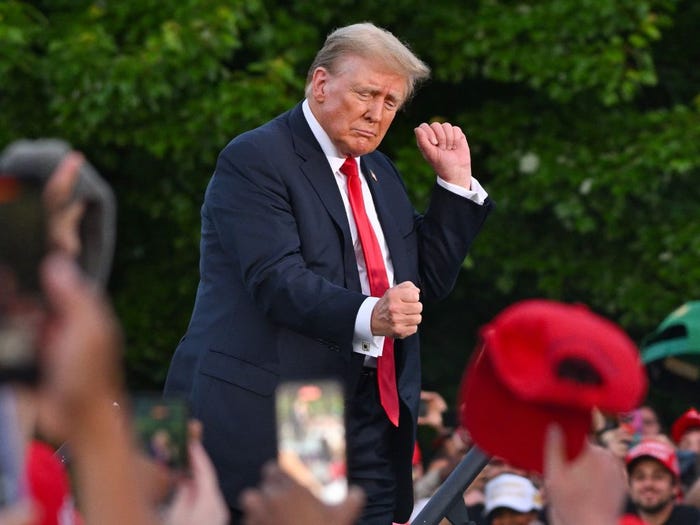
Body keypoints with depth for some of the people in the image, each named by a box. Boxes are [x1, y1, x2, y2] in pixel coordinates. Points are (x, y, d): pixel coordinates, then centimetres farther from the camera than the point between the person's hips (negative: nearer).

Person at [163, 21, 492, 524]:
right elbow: (277, 279, -19)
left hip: (370, 420, 7)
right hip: (272, 412, -7)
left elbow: (430, 280, 20)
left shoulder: (379, 172, 21)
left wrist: (456, 182, 12)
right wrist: (368, 316, -34)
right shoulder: (255, 159, -6)